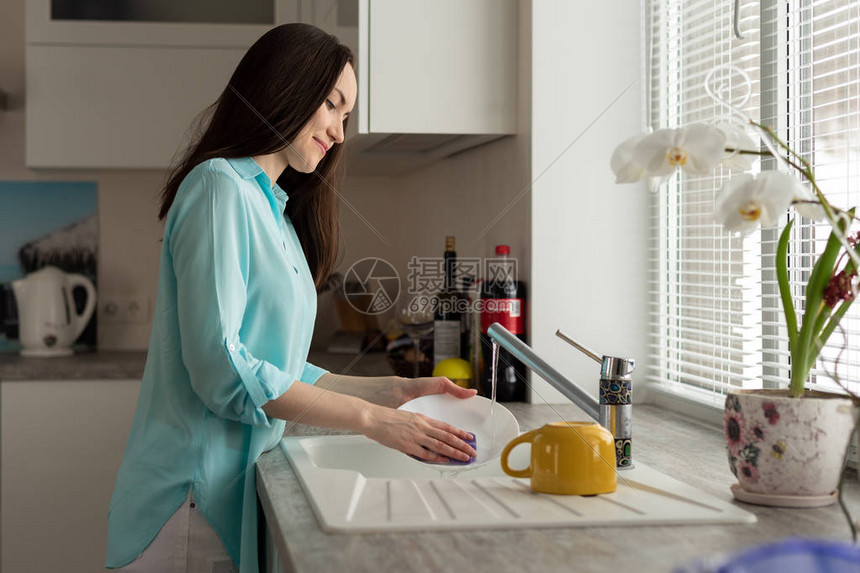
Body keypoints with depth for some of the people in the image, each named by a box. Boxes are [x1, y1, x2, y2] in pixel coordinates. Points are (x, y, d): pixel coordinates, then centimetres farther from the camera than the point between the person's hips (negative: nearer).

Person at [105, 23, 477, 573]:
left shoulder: (274, 212, 16)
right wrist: (370, 418, -18)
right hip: (195, 492, -8)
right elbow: (219, 368, -20)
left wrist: (392, 390, 6)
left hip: (237, 482, 8)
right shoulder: (219, 185, -11)